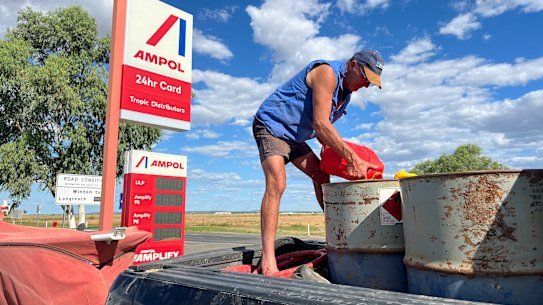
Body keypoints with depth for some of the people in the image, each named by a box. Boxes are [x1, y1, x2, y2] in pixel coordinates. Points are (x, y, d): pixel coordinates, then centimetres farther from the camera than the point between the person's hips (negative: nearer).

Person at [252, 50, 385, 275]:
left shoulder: (345, 92, 11)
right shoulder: (327, 72, -19)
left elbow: (322, 129, 14)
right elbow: (320, 124, -28)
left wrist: (346, 158, 2)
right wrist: (352, 158, -26)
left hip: (294, 136, 10)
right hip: (271, 125, -10)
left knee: (321, 176, 8)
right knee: (277, 184, -25)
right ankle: (268, 258, -27)